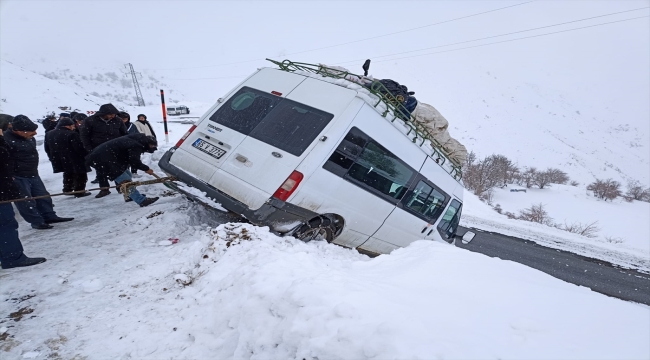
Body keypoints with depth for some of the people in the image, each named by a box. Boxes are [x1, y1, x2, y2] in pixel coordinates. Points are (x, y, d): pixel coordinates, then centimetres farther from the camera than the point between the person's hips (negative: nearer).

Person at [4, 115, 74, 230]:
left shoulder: (29, 138, 7)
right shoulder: (6, 140, -22)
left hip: (33, 174, 9)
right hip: (17, 177, -9)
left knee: (43, 196, 13)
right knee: (26, 201, 0)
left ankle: (50, 216, 24)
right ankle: (37, 222, 8)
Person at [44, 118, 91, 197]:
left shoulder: (48, 134, 7)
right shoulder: (72, 134, -21)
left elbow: (47, 149, 14)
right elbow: (79, 148, -21)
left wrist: (52, 158, 24)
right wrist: (86, 156, -7)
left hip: (60, 161, 8)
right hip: (75, 161, -8)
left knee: (67, 174, 27)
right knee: (80, 175, 6)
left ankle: (67, 189, 33)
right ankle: (79, 191, 7)